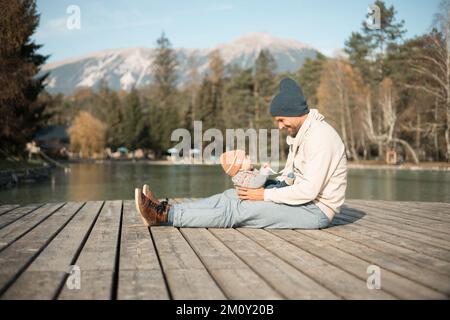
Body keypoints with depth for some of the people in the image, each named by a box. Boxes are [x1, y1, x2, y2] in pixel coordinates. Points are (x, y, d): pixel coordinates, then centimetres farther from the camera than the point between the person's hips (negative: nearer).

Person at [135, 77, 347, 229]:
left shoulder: (320, 137, -20)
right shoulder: (299, 134, 12)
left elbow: (309, 190, -26)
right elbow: (289, 174, 18)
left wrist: (265, 195, -19)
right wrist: (259, 184, 0)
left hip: (316, 210, -9)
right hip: (300, 199, 9)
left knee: (237, 209, -17)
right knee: (232, 195, -4)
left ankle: (166, 215, -17)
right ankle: (166, 211, -9)